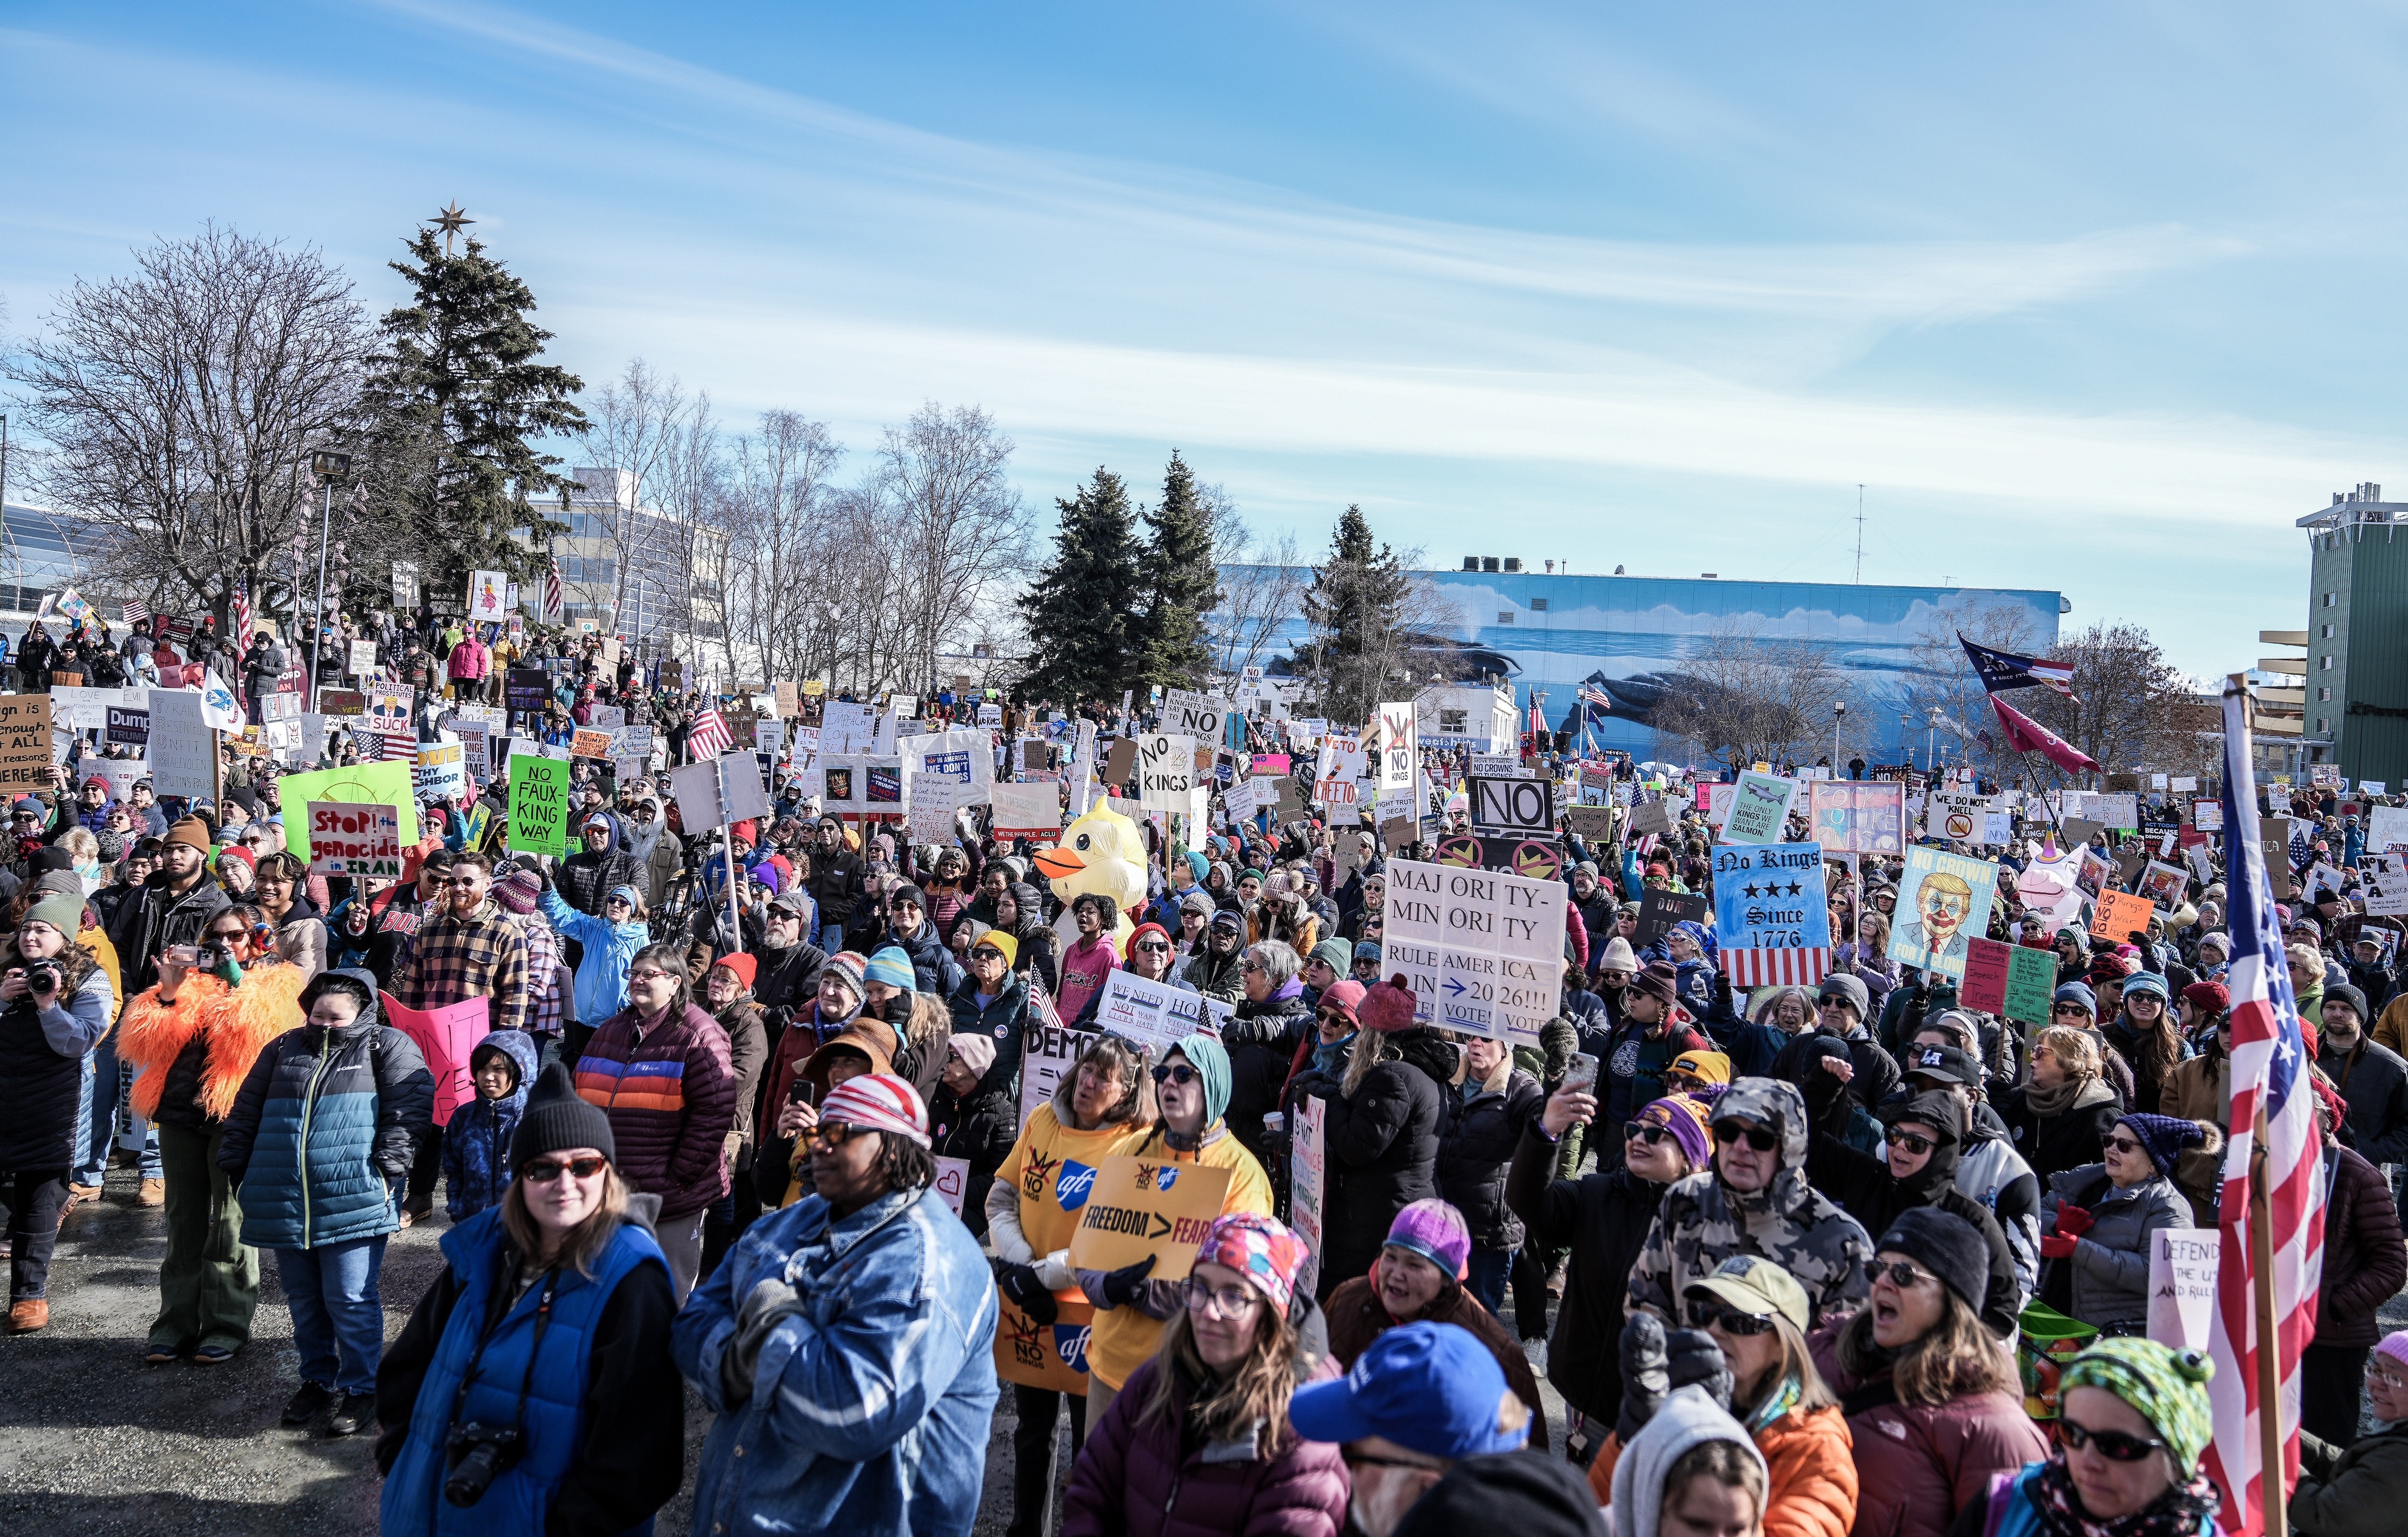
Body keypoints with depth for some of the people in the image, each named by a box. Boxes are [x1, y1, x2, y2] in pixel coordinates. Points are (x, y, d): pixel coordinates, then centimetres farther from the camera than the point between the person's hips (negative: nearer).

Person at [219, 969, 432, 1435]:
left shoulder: (387, 1046, 1)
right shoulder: (284, 1048, 16)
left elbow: (410, 1107, -8)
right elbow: (245, 1111, 20)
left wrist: (389, 1167, -14)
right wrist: (235, 1165, 14)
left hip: (353, 1202, -5)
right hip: (286, 1203, 5)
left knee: (350, 1300, -4)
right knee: (303, 1300, 15)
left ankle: (360, 1389, 9)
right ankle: (318, 1381, 29)